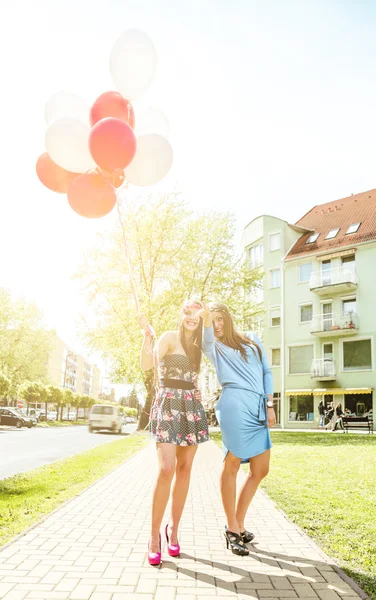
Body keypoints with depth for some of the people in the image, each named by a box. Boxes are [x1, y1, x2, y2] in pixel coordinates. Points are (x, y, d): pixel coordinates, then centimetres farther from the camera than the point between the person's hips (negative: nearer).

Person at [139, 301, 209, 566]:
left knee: (185, 469, 5)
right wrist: (147, 334, -27)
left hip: (192, 408, 6)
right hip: (168, 405, -6)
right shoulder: (170, 337, -2)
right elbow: (146, 364, -17)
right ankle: (155, 534, 0)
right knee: (166, 470, -14)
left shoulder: (197, 345, 15)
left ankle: (174, 528, 19)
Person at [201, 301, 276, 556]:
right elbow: (206, 342, -13)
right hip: (235, 406, -5)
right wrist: (206, 319, -33)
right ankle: (232, 529, 9)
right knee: (232, 465, -4)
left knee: (260, 470, 6)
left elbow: (266, 373, 18)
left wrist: (270, 405, 9)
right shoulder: (215, 347, 12)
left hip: (258, 409, 5)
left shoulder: (253, 341, 22)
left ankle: (239, 523, 21)